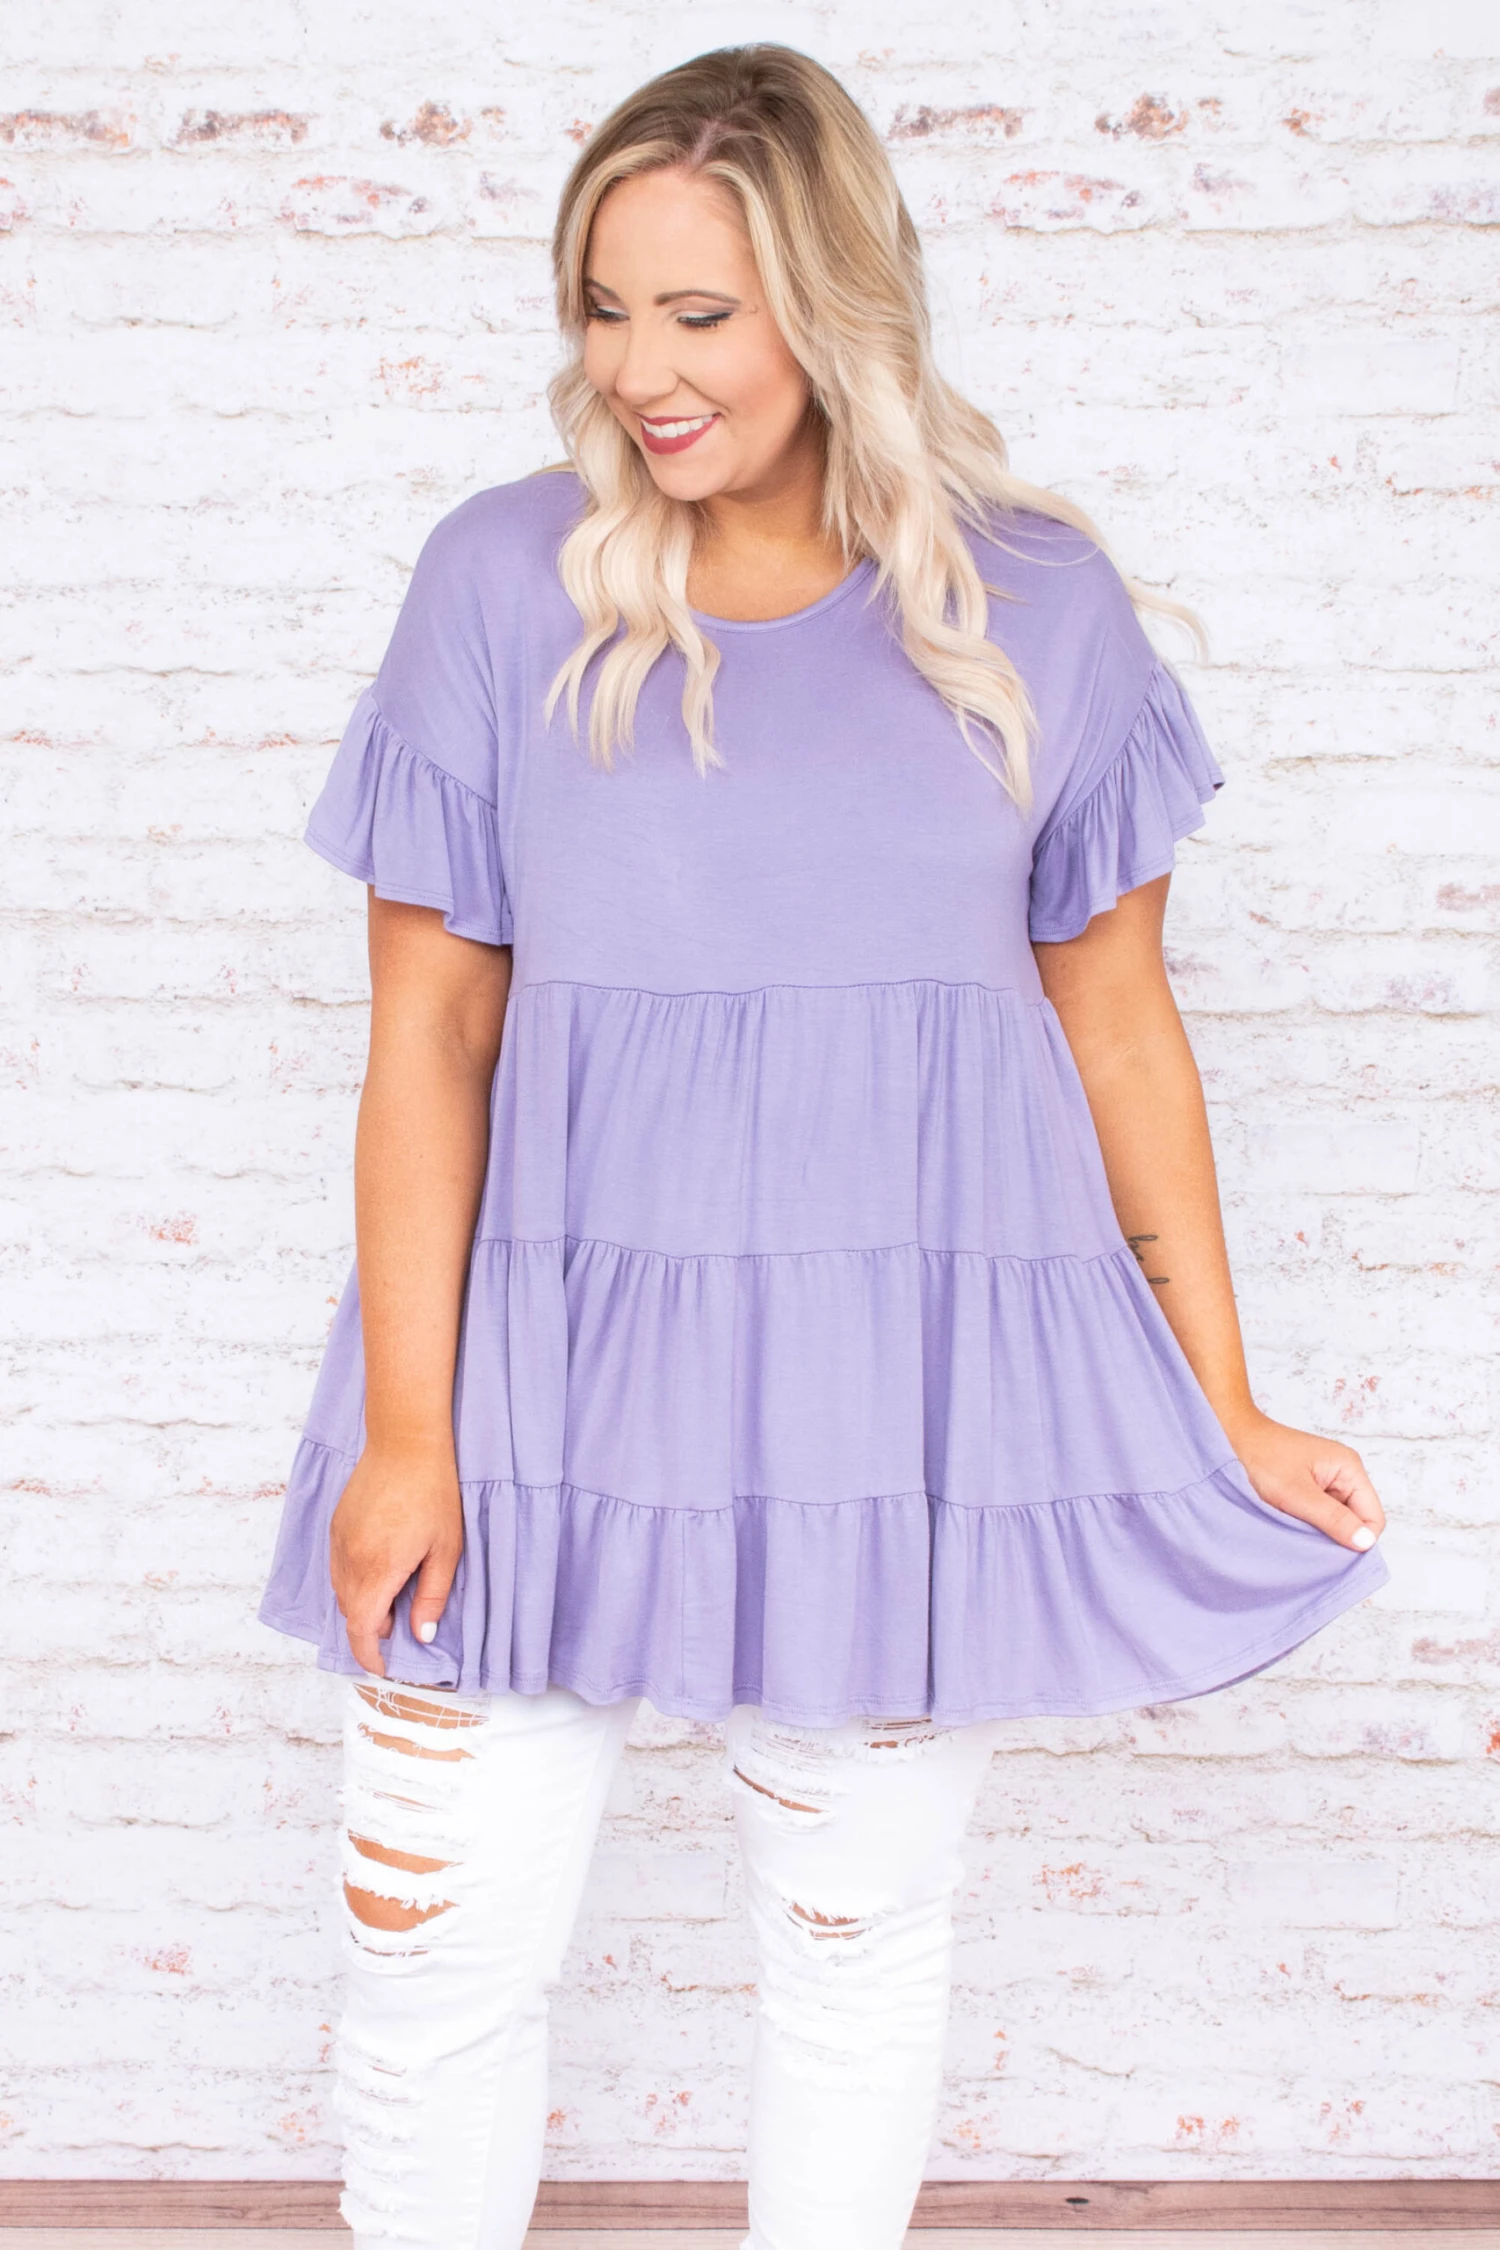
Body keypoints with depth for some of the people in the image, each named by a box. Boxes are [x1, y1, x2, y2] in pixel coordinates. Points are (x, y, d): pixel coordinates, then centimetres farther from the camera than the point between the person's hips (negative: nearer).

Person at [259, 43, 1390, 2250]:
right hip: (562, 1352, 0)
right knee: (434, 1954, 4)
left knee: (862, 1924, 15)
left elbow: (1120, 1019, 5)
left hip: (911, 1367, 1)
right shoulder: (506, 580, -2)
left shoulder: (1035, 600, 0)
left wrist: (1225, 1412, 6)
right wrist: (406, 1428, -7)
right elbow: (427, 1033, -2)